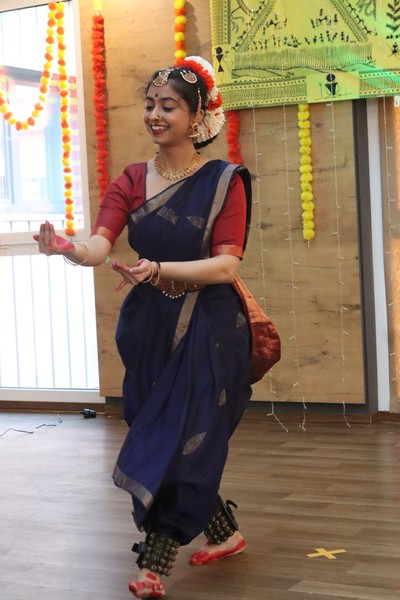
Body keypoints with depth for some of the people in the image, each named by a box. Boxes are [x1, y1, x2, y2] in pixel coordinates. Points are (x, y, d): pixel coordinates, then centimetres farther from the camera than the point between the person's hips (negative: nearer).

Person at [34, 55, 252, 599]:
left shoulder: (224, 181, -7)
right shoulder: (131, 181, 3)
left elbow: (227, 266, -15)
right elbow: (100, 244, -12)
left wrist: (157, 269, -28)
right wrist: (70, 248, -35)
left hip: (207, 330, -5)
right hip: (150, 328, 5)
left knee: (181, 442, -8)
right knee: (159, 437, 12)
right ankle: (225, 534, 33)